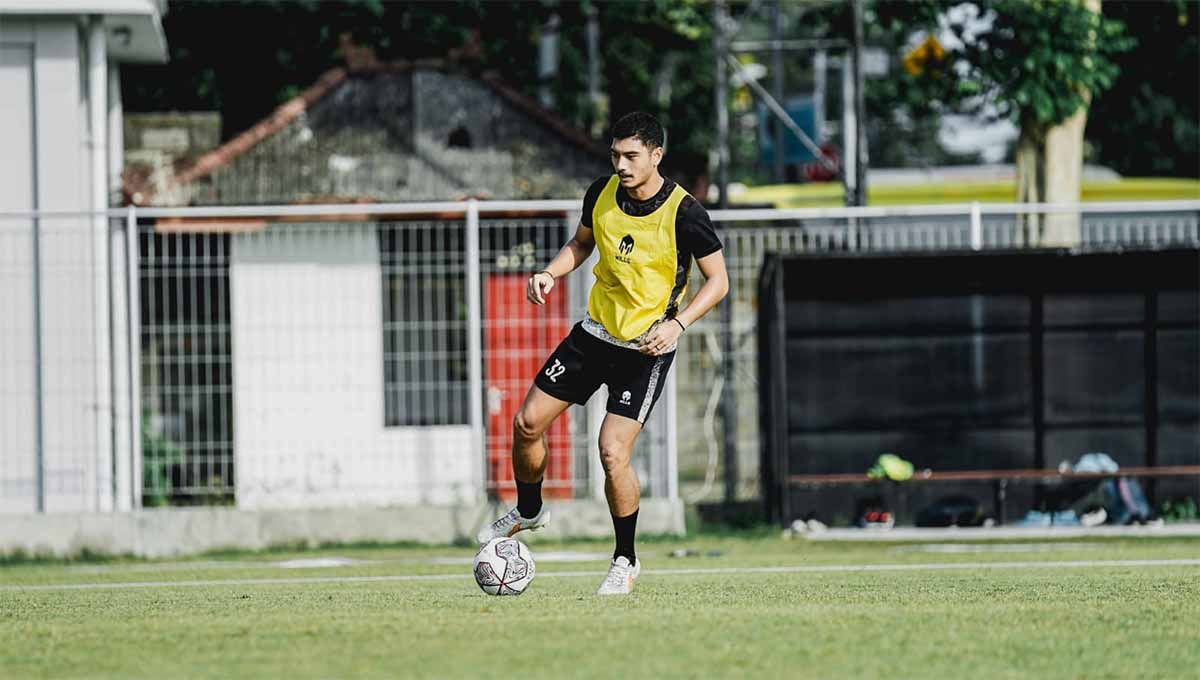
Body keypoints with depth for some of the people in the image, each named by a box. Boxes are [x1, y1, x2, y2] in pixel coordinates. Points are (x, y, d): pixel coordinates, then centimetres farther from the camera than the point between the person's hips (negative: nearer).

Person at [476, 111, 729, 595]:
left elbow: (718, 280, -11)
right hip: (595, 332, 6)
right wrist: (551, 273, -3)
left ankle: (625, 561, 5)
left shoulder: (683, 212, -19)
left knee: (613, 453, -16)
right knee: (527, 424, 5)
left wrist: (677, 324, -24)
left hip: (646, 347, -6)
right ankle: (529, 512, 33)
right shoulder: (602, 192, -3)